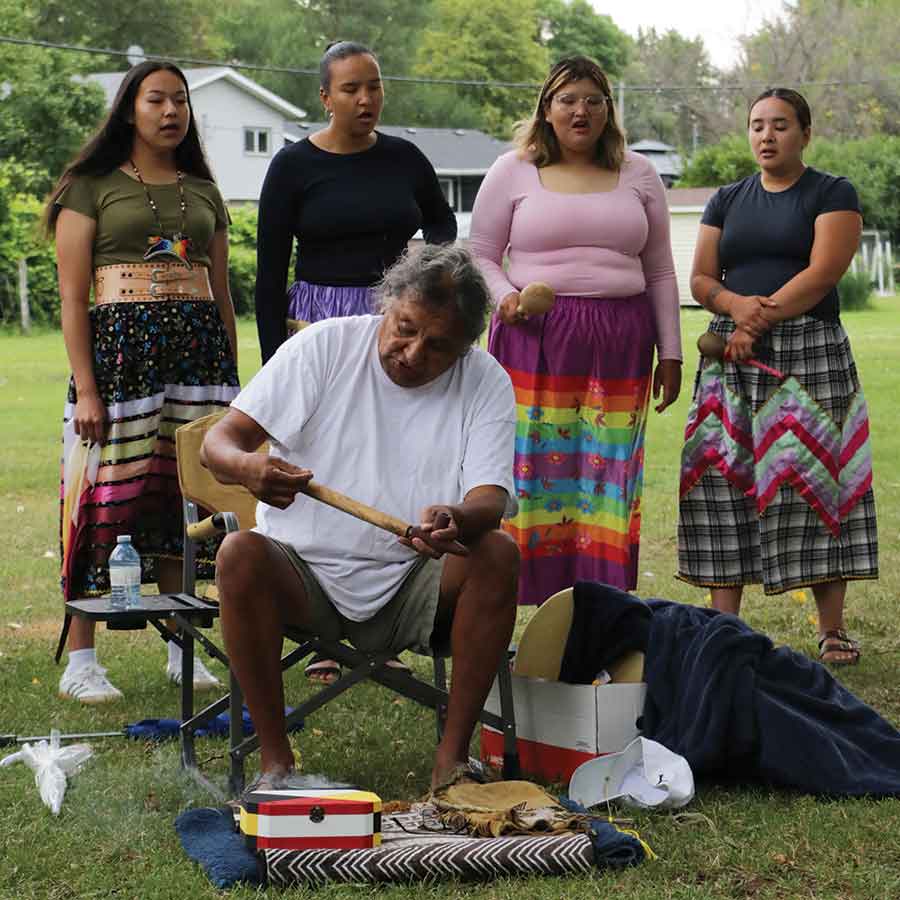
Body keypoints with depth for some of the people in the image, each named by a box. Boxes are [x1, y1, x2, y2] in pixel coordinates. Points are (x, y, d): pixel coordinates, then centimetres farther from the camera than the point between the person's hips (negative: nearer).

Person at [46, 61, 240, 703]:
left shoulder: (203, 192, 18)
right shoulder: (92, 187, 2)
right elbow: (73, 297, -3)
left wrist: (233, 381, 15)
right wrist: (86, 388, -12)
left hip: (200, 349, 5)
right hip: (119, 344, -4)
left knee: (183, 494, 6)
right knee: (110, 494, -7)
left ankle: (182, 650, 15)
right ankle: (80, 660, -1)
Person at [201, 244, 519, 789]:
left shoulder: (486, 383, -1)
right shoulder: (324, 346, -4)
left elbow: (490, 498, -13)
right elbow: (220, 441, -8)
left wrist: (458, 521, -38)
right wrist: (246, 468, -33)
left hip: (410, 591, 1)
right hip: (302, 575, -1)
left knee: (499, 554, -26)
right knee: (240, 554, -31)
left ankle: (453, 755, -19)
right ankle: (276, 759, -22)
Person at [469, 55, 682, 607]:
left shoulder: (637, 174, 14)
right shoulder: (513, 172, 8)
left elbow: (660, 271, 16)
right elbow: (480, 256, 10)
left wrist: (670, 353, 12)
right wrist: (504, 296, -11)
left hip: (619, 343, 2)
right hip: (535, 340, -2)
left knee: (610, 473, -2)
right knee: (535, 466, -7)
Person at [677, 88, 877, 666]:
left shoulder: (833, 194, 4)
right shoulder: (728, 200, 18)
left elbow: (823, 272, -9)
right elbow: (701, 280, 11)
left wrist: (762, 319, -13)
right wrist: (738, 305, -11)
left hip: (809, 352, -4)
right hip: (733, 357, 4)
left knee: (816, 480, -7)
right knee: (724, 482, -2)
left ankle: (833, 630, -3)